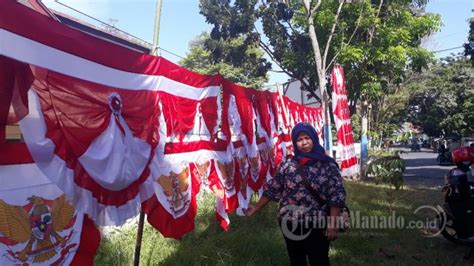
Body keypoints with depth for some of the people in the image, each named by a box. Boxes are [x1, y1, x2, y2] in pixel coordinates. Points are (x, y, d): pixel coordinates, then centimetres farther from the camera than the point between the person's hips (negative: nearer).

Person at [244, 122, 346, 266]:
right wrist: (257, 207, 7)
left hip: (316, 225, -3)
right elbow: (273, 188, 5)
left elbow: (336, 195, -9)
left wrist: (332, 223, -13)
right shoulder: (288, 164, -1)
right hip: (290, 223, 3)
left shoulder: (327, 164, -8)